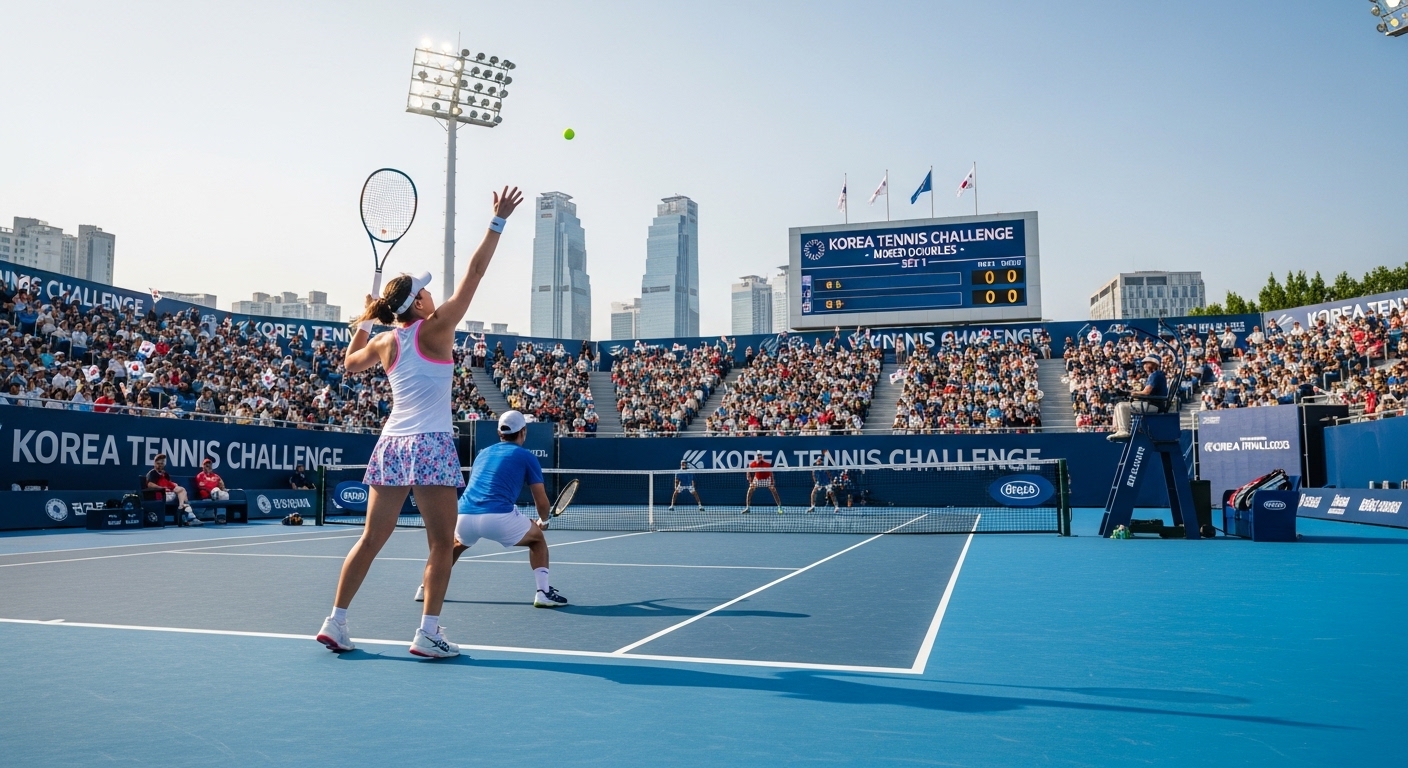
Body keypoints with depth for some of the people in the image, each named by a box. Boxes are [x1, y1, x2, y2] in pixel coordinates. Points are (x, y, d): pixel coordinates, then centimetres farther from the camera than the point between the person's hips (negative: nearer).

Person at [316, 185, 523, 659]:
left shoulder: (384, 343, 9)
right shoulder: (434, 330, -6)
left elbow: (349, 363, 32)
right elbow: (474, 273, -6)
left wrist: (365, 320, 30)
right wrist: (498, 222, -3)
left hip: (391, 444, 6)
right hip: (431, 447, -6)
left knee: (371, 540, 12)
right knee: (442, 543, 1)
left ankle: (335, 623, 16)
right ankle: (428, 634, -1)